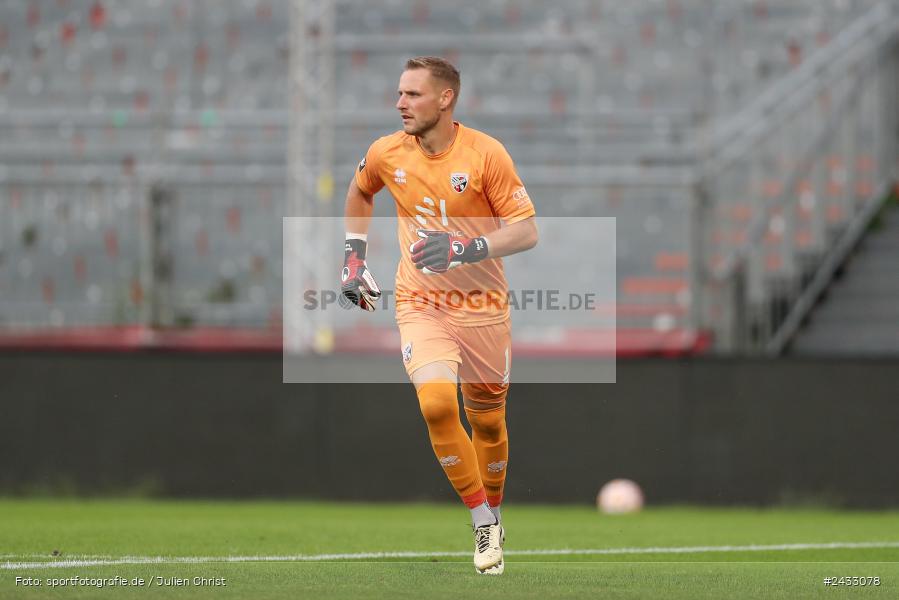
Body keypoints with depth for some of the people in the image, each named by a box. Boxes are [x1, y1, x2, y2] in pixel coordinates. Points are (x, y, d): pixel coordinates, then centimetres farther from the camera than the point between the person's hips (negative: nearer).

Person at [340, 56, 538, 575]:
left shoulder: (485, 153, -13)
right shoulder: (386, 154, -2)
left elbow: (527, 230, -14)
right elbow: (360, 193, 22)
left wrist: (466, 249, -28)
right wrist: (354, 255, 14)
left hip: (483, 306, -1)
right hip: (421, 303, 1)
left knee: (488, 421, 9)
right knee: (436, 404, -22)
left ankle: (494, 513, 36)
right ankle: (484, 526, -9)